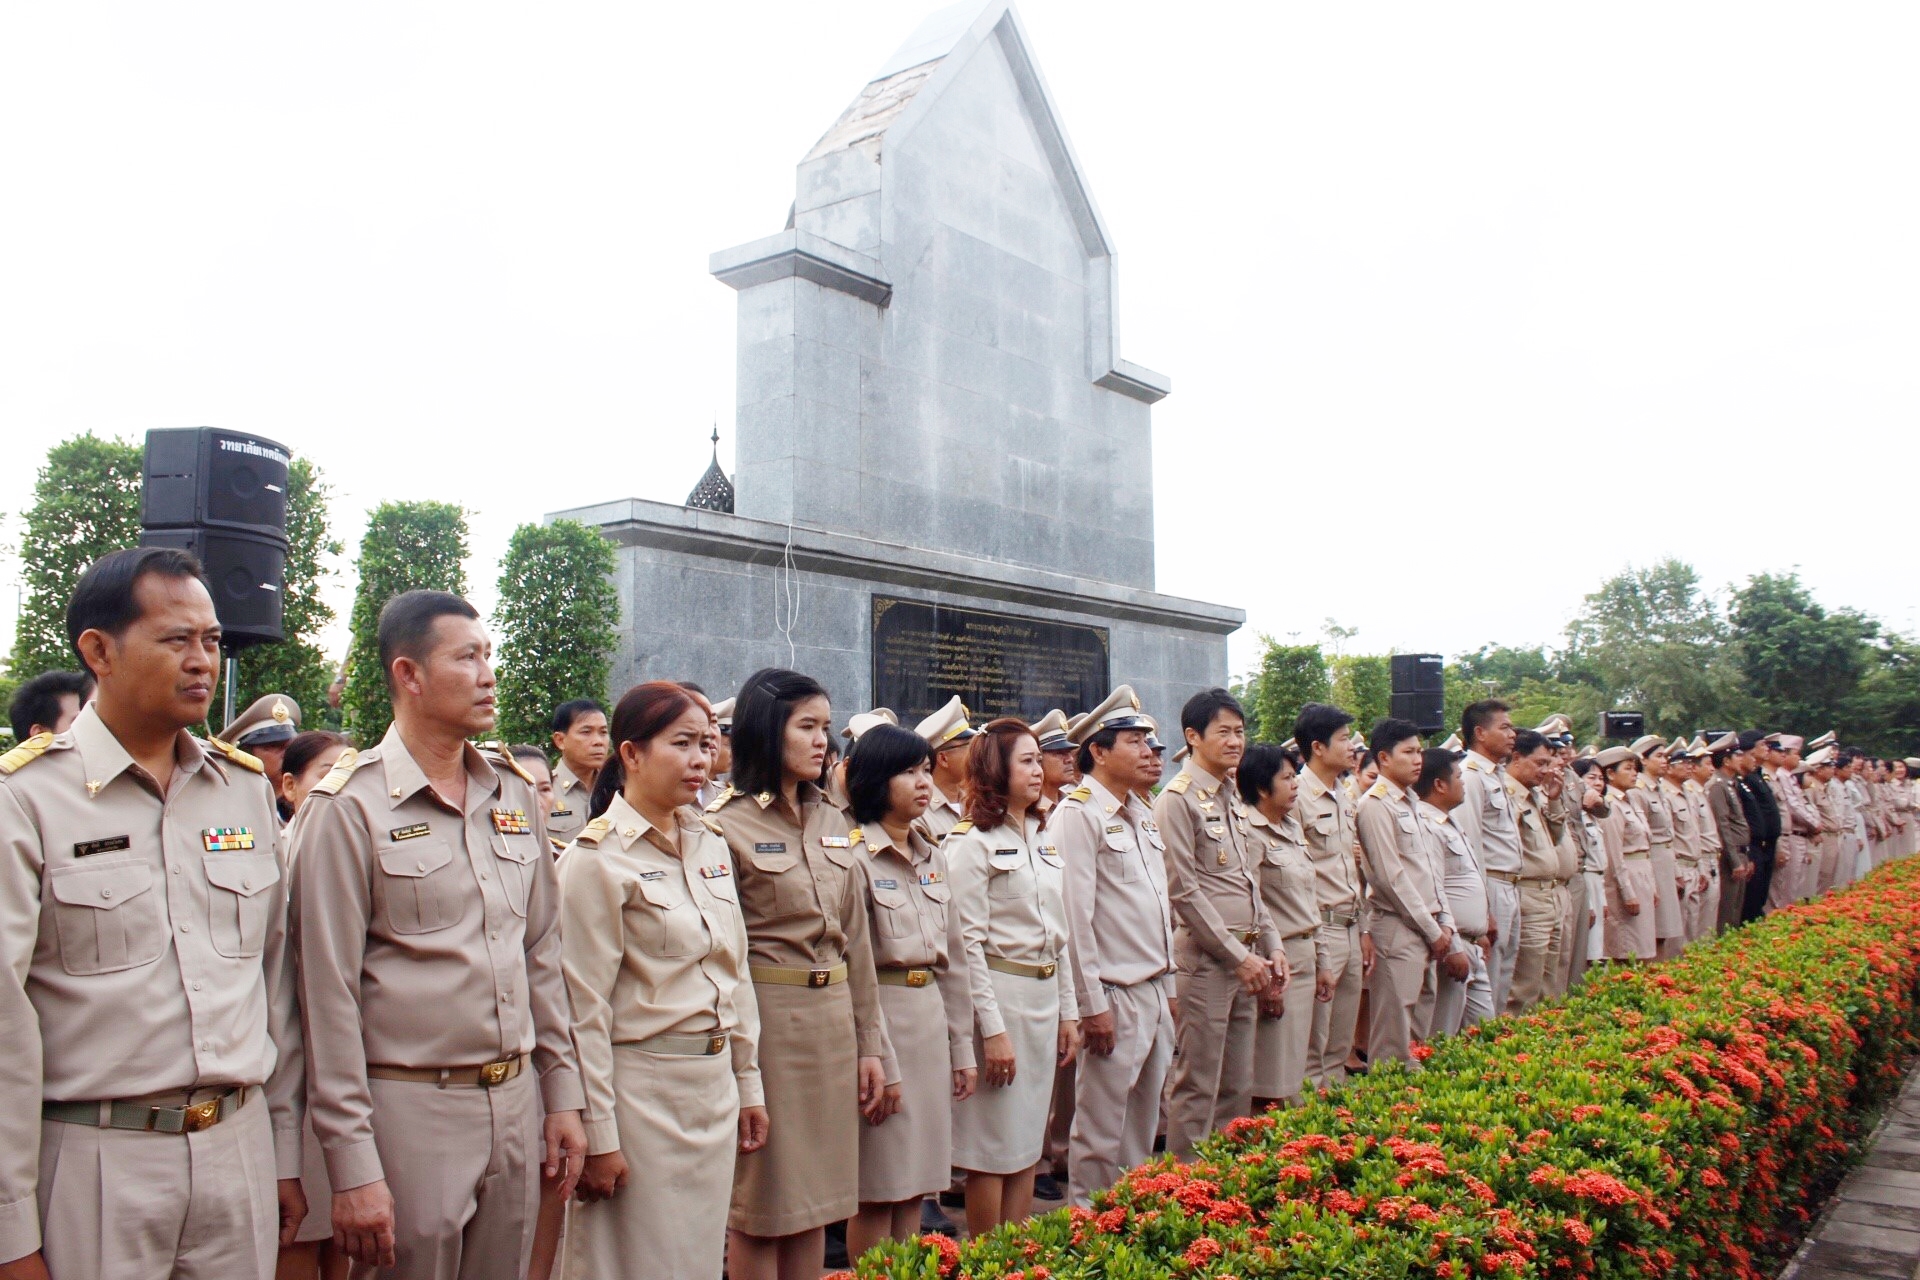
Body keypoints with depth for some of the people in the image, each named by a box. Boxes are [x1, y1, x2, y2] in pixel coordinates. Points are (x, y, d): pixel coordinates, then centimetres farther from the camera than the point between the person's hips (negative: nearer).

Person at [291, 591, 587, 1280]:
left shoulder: (514, 792, 7)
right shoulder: (350, 806, -10)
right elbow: (328, 994, -10)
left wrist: (562, 1092, 11)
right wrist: (352, 1166, -11)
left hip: (517, 1099, 5)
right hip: (413, 1109, -5)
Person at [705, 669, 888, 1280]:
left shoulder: (833, 822, 11)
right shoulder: (726, 824, -8)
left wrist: (871, 1045, 13)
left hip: (835, 1020, 6)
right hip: (766, 1019, -6)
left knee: (815, 1203, 14)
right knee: (760, 1208, 6)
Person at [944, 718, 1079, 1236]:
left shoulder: (1044, 839, 12)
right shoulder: (972, 842, -10)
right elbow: (967, 943, -14)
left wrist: (1068, 1010, 13)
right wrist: (992, 1028, -16)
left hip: (1045, 997, 7)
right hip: (999, 996, -7)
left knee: (1028, 1145, 13)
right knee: (993, 1149, 2)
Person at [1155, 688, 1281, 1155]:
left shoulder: (1234, 799, 15)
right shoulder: (1178, 800, -10)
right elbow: (1183, 890, -14)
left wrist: (1272, 946, 9)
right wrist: (1239, 955, -13)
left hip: (1246, 959, 8)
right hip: (1205, 958, -8)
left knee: (1239, 1086, 13)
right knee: (1197, 1088, -2)